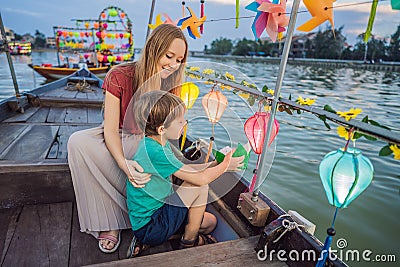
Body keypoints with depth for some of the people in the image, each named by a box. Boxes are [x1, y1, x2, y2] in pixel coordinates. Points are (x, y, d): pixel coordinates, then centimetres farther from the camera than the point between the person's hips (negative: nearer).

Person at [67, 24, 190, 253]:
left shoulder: (173, 84, -7)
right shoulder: (120, 77, -15)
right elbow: (111, 129, -18)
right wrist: (123, 162, -36)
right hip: (120, 141, 0)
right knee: (78, 142, -28)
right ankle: (108, 221, -18)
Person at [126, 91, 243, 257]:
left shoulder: (153, 143, 0)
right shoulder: (155, 152, -30)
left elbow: (184, 169, 10)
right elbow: (200, 178, -24)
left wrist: (214, 164, 3)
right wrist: (225, 165, -7)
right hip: (149, 229, -9)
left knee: (210, 223, 15)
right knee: (199, 186, -18)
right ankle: (189, 240, 5)